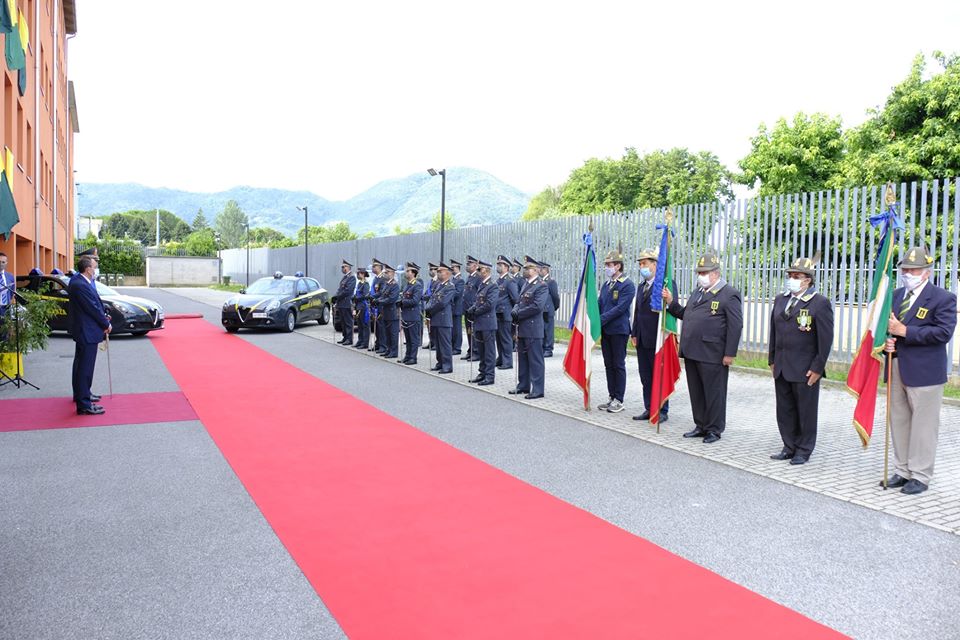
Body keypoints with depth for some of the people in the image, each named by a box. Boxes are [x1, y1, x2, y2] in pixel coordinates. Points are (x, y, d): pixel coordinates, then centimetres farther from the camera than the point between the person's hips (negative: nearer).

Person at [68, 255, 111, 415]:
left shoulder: (79, 280, 8)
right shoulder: (80, 285, -24)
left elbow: (95, 302, 11)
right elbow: (93, 308, -21)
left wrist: (103, 315, -1)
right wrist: (106, 324, -9)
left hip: (83, 330, 11)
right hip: (87, 332, -11)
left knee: (81, 364, 24)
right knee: (85, 367, -6)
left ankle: (81, 393, 40)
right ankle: (84, 404, -1)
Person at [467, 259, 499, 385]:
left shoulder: (493, 286, -12)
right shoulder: (481, 285, 16)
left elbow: (489, 304, -20)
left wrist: (475, 312, -11)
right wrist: (471, 309, 0)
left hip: (488, 323, -9)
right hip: (479, 323, 9)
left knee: (489, 351, -2)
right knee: (481, 350, 14)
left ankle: (490, 376, 3)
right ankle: (483, 373, 23)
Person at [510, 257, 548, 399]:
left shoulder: (541, 286, -12)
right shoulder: (526, 284, 15)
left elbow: (537, 306, -22)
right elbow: (519, 302, 19)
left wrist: (519, 314, -14)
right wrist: (515, 311, -4)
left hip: (533, 329, -9)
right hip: (522, 328, 9)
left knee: (535, 360, -3)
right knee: (522, 358, 16)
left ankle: (537, 389, 2)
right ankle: (523, 385, 27)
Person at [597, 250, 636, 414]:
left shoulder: (628, 285, -9)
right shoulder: (605, 285, 14)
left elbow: (620, 308, -17)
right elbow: (599, 305, 13)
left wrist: (601, 319, -20)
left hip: (619, 330, -7)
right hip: (605, 331, 7)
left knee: (619, 365, 0)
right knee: (609, 365, 11)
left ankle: (619, 400, 7)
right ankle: (612, 397, 19)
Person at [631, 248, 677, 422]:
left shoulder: (667, 283, -9)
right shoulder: (641, 286, 17)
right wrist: (634, 333, 12)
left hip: (657, 339, -8)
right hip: (642, 339, 8)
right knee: (645, 377, 12)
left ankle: (662, 411, 11)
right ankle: (649, 409, 21)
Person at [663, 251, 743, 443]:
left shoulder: (729, 294, -6)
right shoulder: (698, 292, 18)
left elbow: (735, 326, -11)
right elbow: (684, 314, 22)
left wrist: (730, 354, -15)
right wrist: (671, 302, 6)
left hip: (712, 355, -7)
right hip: (692, 352, 8)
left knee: (713, 393, 3)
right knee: (696, 392, 14)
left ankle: (714, 429, 15)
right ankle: (701, 426, 26)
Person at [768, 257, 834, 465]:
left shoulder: (820, 303, -8)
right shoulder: (780, 300, 12)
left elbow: (826, 338, -10)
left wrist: (817, 368, -13)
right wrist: (772, 360, 13)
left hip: (805, 369, -6)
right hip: (781, 368, 6)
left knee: (806, 412, 6)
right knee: (784, 411, 12)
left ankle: (803, 451, 18)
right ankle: (789, 447, 24)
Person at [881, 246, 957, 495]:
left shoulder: (943, 298, -6)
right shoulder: (896, 296, 13)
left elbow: (943, 332, -17)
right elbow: (886, 325, 20)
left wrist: (904, 331, -19)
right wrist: (886, 339, -3)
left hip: (924, 372, -6)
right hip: (897, 370, 6)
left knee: (923, 425, 1)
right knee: (899, 423, 12)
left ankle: (920, 476, 10)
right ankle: (902, 471, 22)